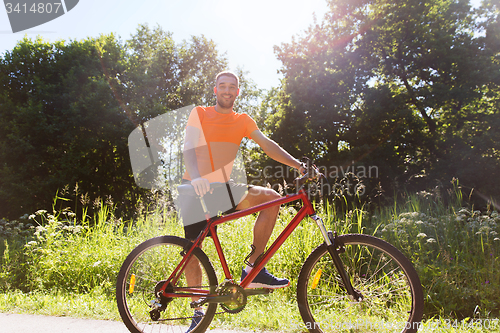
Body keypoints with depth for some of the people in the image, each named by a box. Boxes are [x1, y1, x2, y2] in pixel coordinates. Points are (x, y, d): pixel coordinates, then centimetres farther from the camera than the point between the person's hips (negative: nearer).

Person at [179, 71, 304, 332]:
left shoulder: (243, 121, 7)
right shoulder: (199, 114, -2)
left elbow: (267, 145, -4)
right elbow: (189, 147, -16)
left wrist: (299, 165, -18)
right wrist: (196, 177, -36)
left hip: (223, 188, 3)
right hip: (195, 190, -3)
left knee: (271, 197, -17)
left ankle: (253, 268, -12)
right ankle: (198, 310, 15)